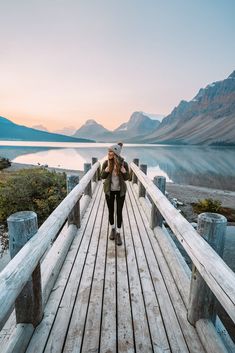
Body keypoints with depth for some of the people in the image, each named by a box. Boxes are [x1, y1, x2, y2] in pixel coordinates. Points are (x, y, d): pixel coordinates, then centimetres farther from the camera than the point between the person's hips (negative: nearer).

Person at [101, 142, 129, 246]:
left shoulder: (123, 163, -15)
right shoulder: (106, 162, -11)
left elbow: (126, 178, -9)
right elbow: (102, 176, -12)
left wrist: (122, 167, -26)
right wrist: (109, 165, -26)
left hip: (120, 191, -1)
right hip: (109, 190, 1)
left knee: (119, 212, 3)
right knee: (111, 211, 13)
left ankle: (118, 233, 19)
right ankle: (112, 229, 37)